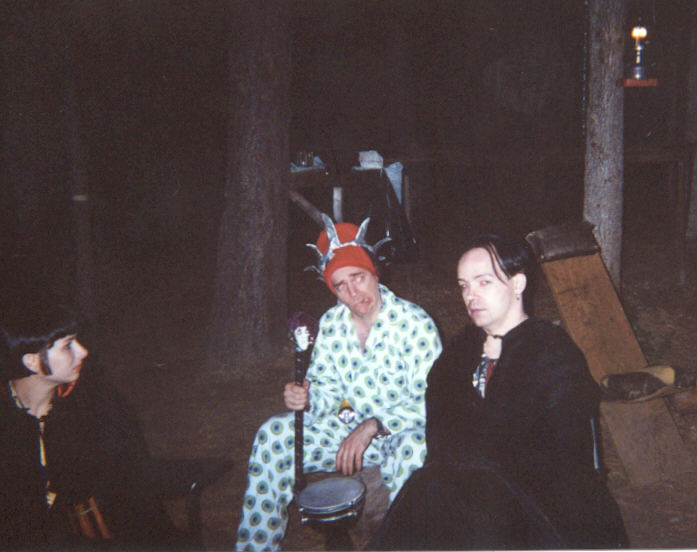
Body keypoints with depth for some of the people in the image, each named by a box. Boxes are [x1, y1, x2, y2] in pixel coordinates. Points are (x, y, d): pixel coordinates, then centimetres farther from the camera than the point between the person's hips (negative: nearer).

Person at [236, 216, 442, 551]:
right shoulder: (331, 323, 0)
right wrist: (307, 398, -18)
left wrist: (373, 426, -30)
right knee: (274, 434, -9)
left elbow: (429, 403, -20)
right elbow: (328, 388, 6)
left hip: (400, 432, -5)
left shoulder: (415, 324, -17)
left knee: (414, 449, -39)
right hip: (346, 427, 5)